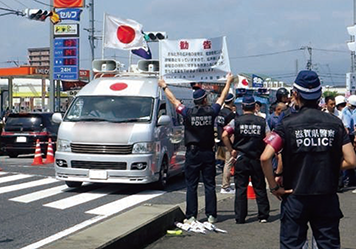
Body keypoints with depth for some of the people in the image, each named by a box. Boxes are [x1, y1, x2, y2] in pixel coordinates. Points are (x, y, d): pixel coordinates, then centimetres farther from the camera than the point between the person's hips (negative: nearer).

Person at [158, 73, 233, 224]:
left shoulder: (188, 113, -7)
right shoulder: (211, 112, -5)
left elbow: (173, 100, 7)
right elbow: (222, 98, 12)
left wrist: (164, 86, 22)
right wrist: (228, 82, 27)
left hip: (192, 153, -1)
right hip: (208, 153, 1)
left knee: (191, 186, 3)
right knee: (209, 185, 6)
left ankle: (191, 216, 3)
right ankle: (211, 215, 7)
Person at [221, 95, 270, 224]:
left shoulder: (236, 121, -1)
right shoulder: (262, 121, 2)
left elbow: (224, 135, -12)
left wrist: (231, 150, -5)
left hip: (241, 158, -1)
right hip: (257, 159, 1)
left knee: (240, 188, 3)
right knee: (260, 188, 10)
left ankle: (240, 217, 4)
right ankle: (263, 215, 13)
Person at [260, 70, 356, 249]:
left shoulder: (288, 124, -8)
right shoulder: (335, 123, -2)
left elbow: (265, 158, -18)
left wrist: (274, 187, -7)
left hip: (295, 196, -2)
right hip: (327, 198, 2)